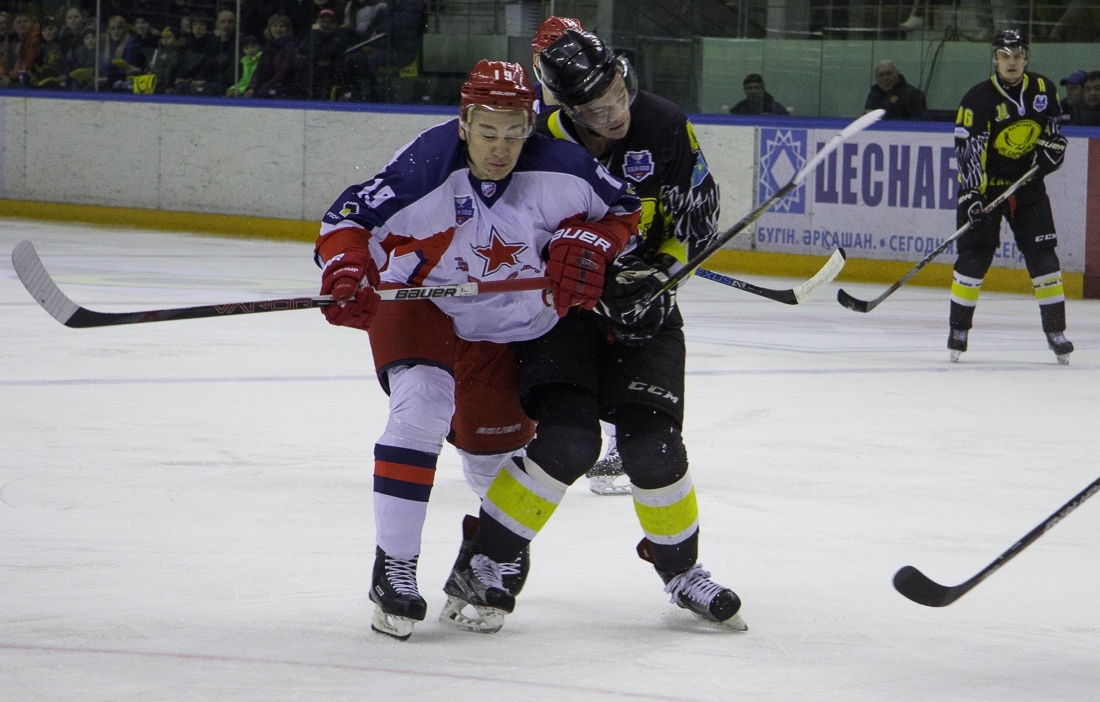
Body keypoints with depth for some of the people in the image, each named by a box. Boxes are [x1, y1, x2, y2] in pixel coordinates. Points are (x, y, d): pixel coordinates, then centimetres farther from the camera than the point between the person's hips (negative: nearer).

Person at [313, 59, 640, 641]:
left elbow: (622, 209, -4)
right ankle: (393, 569, -21)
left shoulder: (560, 169, -22)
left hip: (507, 329, 4)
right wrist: (346, 276, -39)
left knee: (499, 444, 18)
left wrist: (583, 243, -21)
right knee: (422, 406, -28)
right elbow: (348, 220, -21)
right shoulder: (424, 169, -30)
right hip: (419, 306, -4)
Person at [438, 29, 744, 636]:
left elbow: (700, 215, -1)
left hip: (643, 312, 2)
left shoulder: (664, 126, -11)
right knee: (569, 439, -19)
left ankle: (682, 571, 14)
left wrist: (655, 272, -13)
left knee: (651, 442, -9)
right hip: (558, 309, -2)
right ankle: (480, 565, -8)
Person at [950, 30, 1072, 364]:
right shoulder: (979, 99, -17)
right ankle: (959, 329, 4)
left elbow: (1053, 121, 17)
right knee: (974, 257, -8)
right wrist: (971, 193, -28)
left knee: (1043, 256, -2)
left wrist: (1053, 143, -3)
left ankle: (1055, 330, 5)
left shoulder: (1043, 89, -3)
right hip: (985, 185, -3)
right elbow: (967, 148, -20)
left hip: (1028, 186, 3)